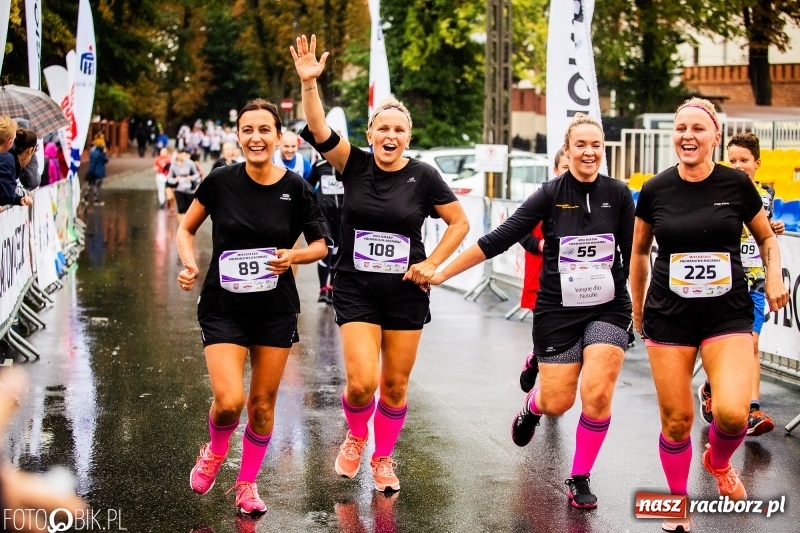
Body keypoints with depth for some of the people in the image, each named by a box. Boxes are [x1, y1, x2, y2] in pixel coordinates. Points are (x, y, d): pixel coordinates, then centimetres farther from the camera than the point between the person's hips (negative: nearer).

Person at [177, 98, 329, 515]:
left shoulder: (296, 189, -7)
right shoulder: (220, 182, -8)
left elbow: (320, 245, 3)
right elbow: (186, 230, 5)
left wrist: (294, 256, -17)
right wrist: (189, 264, -13)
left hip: (276, 309, 1)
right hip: (223, 307, -1)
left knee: (262, 404, 8)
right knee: (229, 401, -15)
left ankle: (247, 484, 30)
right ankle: (215, 450, 20)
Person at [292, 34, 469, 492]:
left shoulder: (423, 176, -5)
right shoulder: (355, 165, -4)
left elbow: (460, 222, 4)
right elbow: (319, 131, -19)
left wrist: (433, 264, -6)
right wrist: (309, 82, -32)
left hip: (406, 293, 1)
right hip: (357, 290, 0)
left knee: (395, 385, 7)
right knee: (362, 381, -11)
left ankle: (384, 459, 30)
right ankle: (355, 439, 21)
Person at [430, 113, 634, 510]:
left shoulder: (618, 194, -4)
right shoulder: (551, 194, -8)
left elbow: (632, 255, 4)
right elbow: (498, 240, -9)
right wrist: (441, 273, -10)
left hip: (608, 310, 1)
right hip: (558, 312, -1)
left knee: (597, 395, -13)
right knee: (557, 403, 1)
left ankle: (580, 479, 8)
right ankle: (532, 406, 40)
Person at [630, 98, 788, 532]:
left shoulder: (737, 184, -4)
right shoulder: (655, 190, -2)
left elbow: (767, 239, 12)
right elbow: (639, 252, 13)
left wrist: (774, 278, -5)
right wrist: (637, 309, 16)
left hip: (728, 315, -1)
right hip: (668, 317, 1)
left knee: (732, 413, -18)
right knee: (676, 419, 2)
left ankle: (718, 462, 17)